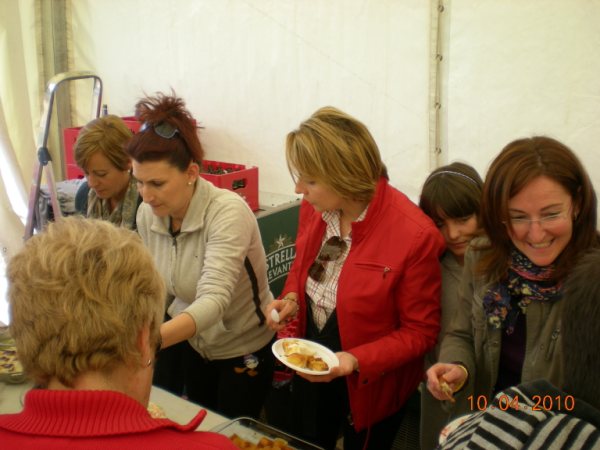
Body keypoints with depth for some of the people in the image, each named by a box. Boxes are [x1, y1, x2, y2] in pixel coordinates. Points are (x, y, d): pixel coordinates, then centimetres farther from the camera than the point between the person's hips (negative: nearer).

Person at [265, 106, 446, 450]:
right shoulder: (315, 206, -12)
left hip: (369, 384, -5)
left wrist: (355, 361, -30)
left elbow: (421, 332, -19)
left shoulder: (415, 236, -30)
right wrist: (290, 300, -13)